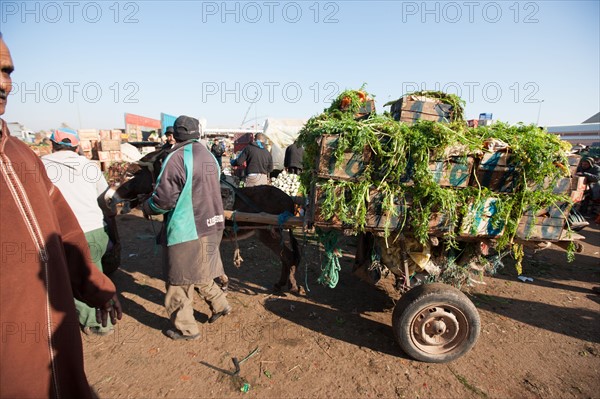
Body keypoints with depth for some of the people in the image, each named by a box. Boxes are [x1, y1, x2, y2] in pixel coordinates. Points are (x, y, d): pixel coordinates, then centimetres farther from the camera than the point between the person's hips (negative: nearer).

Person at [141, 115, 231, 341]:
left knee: (179, 280, 10)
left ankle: (185, 328, 24)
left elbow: (163, 199, -16)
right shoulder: (208, 155, 5)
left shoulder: (177, 158, -18)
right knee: (199, 273, 26)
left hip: (186, 231, -7)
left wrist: (147, 207, 3)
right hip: (210, 226, 8)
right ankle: (219, 304, 34)